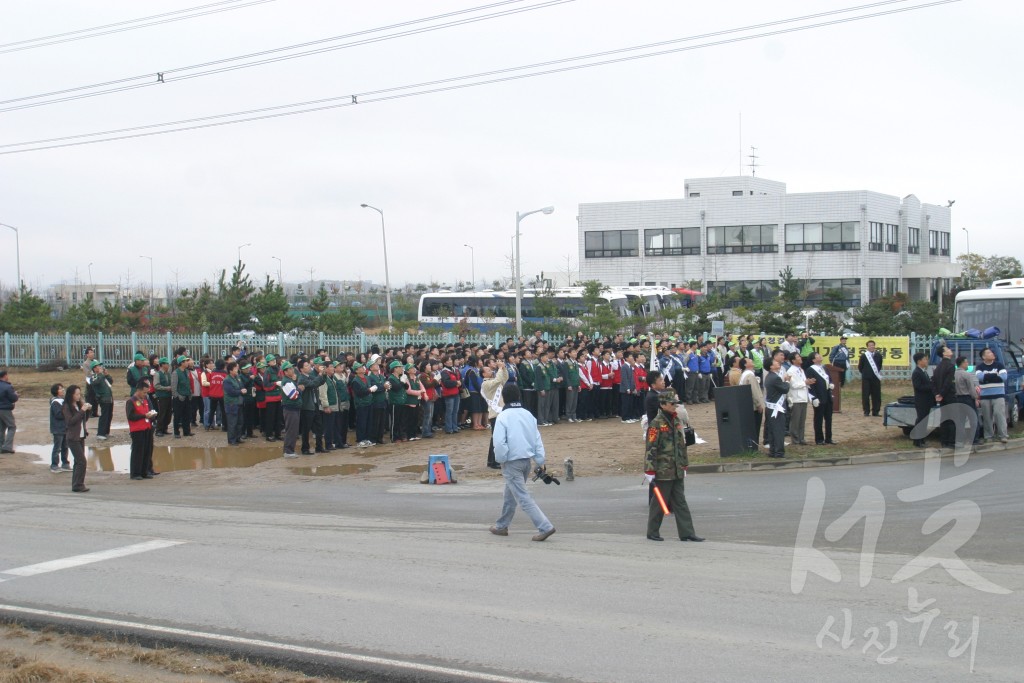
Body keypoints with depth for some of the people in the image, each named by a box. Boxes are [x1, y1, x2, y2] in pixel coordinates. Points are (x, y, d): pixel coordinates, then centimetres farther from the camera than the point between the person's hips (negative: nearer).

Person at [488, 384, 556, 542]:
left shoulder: (503, 416, -14)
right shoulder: (528, 414, 6)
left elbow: (499, 442, -20)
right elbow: (537, 438, 7)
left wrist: (501, 459, -5)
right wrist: (540, 461, 9)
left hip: (512, 463, -7)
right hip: (527, 460, 7)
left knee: (523, 497, -6)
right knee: (510, 494, 22)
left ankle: (545, 527, -16)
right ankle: (502, 526, 34)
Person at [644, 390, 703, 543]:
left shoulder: (676, 421, 12)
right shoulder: (656, 424, -13)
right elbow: (650, 448, -15)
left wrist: (684, 466, 20)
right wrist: (650, 471, -18)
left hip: (677, 471, 7)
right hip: (663, 471, -7)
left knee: (680, 502, 7)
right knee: (660, 502, 2)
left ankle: (686, 533, 8)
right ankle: (652, 532, 14)